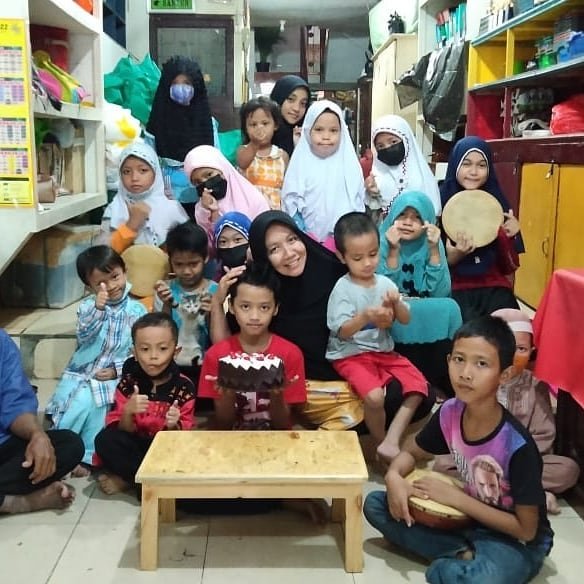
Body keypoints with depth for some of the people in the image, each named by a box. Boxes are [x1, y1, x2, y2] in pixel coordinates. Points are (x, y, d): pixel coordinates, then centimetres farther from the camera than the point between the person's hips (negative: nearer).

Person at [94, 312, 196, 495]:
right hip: (136, 446, 1)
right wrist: (127, 413, -28)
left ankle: (127, 479, -12)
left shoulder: (184, 387, -10)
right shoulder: (128, 383, -6)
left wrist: (173, 426, -29)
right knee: (105, 440, -26)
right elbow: (123, 432, -7)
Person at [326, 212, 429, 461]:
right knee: (374, 396, -29)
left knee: (419, 385, -11)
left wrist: (396, 304, -16)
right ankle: (380, 445, -1)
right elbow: (342, 332, -17)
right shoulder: (343, 288, -10)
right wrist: (365, 317, -35)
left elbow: (405, 320, 6)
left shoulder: (385, 283, 4)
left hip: (384, 351, 6)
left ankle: (391, 442, -9)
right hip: (351, 355, -6)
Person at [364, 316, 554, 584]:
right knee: (376, 504, -4)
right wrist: (394, 477, -16)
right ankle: (464, 555, -8)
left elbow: (526, 529, -20)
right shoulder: (449, 412, -12)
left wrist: (454, 497, -22)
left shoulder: (518, 444, -28)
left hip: (517, 541, -7)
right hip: (468, 518, 7)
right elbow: (411, 453, 7)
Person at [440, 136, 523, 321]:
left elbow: (509, 268, 7)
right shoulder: (439, 202, -4)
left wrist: (510, 237, -11)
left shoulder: (498, 204, 5)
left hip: (494, 287, 3)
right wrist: (452, 258, -18)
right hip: (454, 288, -2)